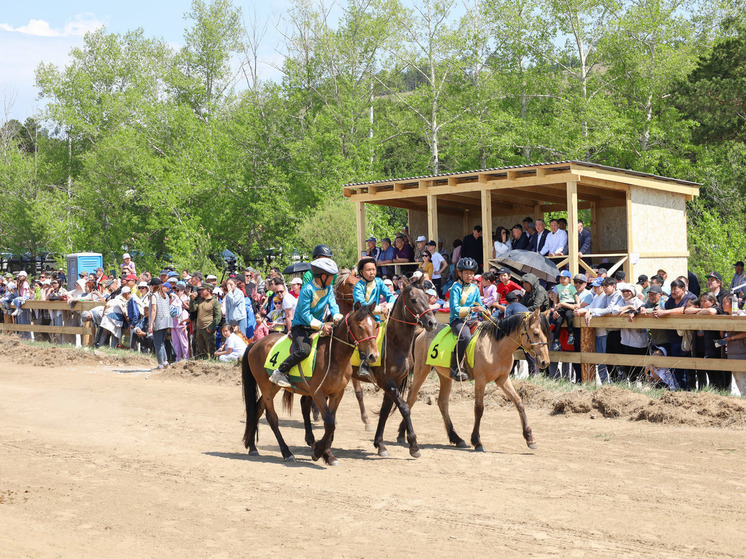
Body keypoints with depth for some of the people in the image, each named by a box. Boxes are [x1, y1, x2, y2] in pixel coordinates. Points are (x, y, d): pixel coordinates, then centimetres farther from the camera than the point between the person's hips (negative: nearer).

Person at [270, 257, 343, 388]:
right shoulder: (307, 290, -19)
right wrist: (321, 326, -30)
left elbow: (332, 304, -2)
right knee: (304, 350, -31)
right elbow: (305, 314, -21)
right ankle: (280, 372, -18)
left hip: (318, 326, 8)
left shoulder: (328, 289, 5)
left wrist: (337, 317, -25)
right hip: (301, 326, -8)